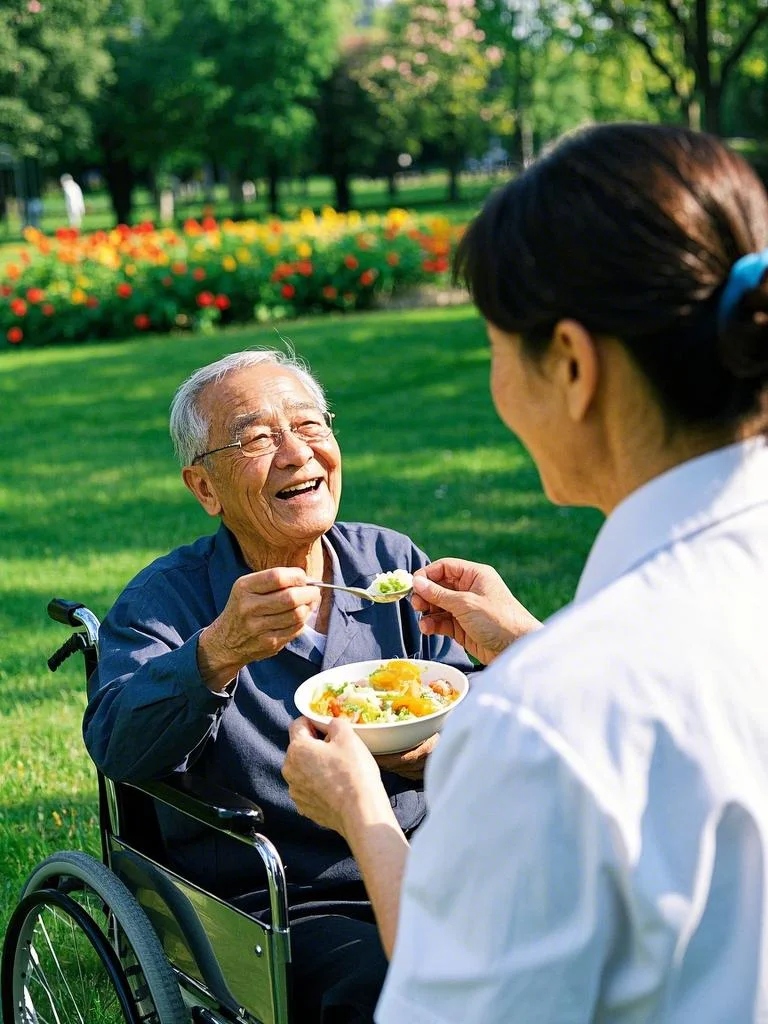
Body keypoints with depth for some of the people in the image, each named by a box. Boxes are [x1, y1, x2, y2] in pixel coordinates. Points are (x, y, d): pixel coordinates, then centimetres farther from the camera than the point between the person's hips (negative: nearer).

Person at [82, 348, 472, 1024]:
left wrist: (435, 750, -17)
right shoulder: (166, 600, -5)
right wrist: (220, 652, -39)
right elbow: (117, 748, -21)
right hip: (265, 908, -4)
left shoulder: (393, 561, 6)